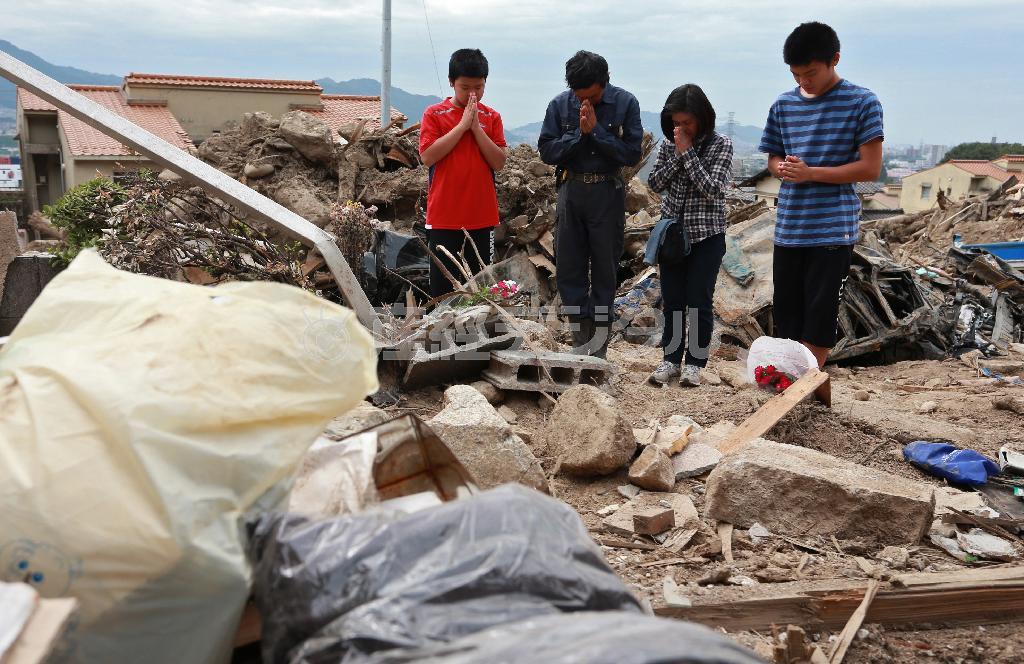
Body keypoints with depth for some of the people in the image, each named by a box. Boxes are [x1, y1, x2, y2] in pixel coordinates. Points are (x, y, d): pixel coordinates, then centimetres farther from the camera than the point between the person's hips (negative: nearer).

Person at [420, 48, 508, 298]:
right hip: (444, 216, -2)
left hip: (481, 216, 2)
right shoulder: (434, 114, 1)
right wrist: (462, 125, -13)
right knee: (442, 284, 4)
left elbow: (499, 162, -2)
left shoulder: (491, 117, 7)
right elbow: (428, 156, -12)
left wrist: (476, 127, -10)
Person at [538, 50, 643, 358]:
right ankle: (582, 339, 15)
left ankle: (598, 349, 14)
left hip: (607, 194, -2)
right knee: (568, 269, 3)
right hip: (571, 191, 2)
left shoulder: (625, 103, -7)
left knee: (604, 270, 4)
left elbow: (632, 153, -12)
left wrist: (595, 130, -17)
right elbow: (547, 151, -4)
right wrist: (579, 133, -16)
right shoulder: (560, 105, -1)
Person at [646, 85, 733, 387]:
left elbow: (712, 189, -18)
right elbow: (655, 183, -1)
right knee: (672, 300, 7)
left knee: (699, 301, 0)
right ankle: (671, 359, 18)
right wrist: (677, 154, -12)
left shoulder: (721, 145, -8)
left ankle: (695, 362, 11)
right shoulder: (669, 143, 3)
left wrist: (688, 152, -18)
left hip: (706, 235, -4)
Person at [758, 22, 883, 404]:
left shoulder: (862, 103, -4)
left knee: (820, 319, -4)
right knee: (788, 315, 7)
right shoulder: (783, 105, 10)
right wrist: (783, 169, -6)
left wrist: (810, 172, -15)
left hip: (833, 229, -4)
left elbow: (870, 168, -8)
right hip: (788, 228, 5)